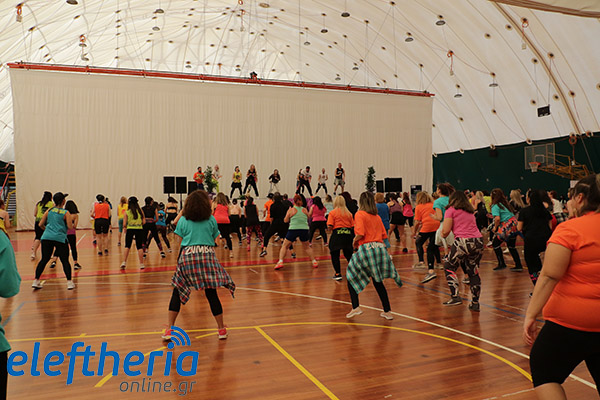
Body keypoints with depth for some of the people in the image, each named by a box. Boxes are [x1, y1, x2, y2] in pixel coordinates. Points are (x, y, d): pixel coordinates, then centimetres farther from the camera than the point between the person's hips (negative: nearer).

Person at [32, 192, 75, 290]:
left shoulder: (49, 211, 10)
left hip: (47, 238, 4)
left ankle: (36, 281, 16)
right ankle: (69, 282, 0)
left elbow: (40, 224, 11)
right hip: (60, 238, -4)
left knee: (44, 260, 13)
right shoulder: (66, 213, -2)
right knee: (65, 261, 1)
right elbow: (70, 227, -8)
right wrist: (71, 220, 12)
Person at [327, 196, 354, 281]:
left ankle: (338, 274, 1)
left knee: (335, 255, 5)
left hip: (337, 233, -4)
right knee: (348, 254, 16)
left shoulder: (332, 212, -2)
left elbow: (330, 226, -11)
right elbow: (353, 226, 5)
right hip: (348, 233, 4)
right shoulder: (348, 213, 9)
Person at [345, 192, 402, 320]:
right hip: (380, 247, 6)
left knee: (350, 277, 12)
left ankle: (356, 307, 3)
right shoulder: (377, 217, 15)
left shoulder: (359, 214, -3)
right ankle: (387, 311, 19)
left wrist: (354, 241, 4)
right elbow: (384, 235, 12)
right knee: (378, 281, 17)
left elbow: (360, 233, -14)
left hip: (366, 248, -6)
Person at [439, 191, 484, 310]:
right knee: (473, 272, 15)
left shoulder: (451, 210, 5)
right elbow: (471, 226, 18)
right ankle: (475, 303, 16)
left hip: (463, 242, -5)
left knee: (449, 267, 13)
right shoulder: (470, 211, 23)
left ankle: (455, 297, 4)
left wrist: (442, 234, 17)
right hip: (478, 241, 5)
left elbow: (445, 231, -4)